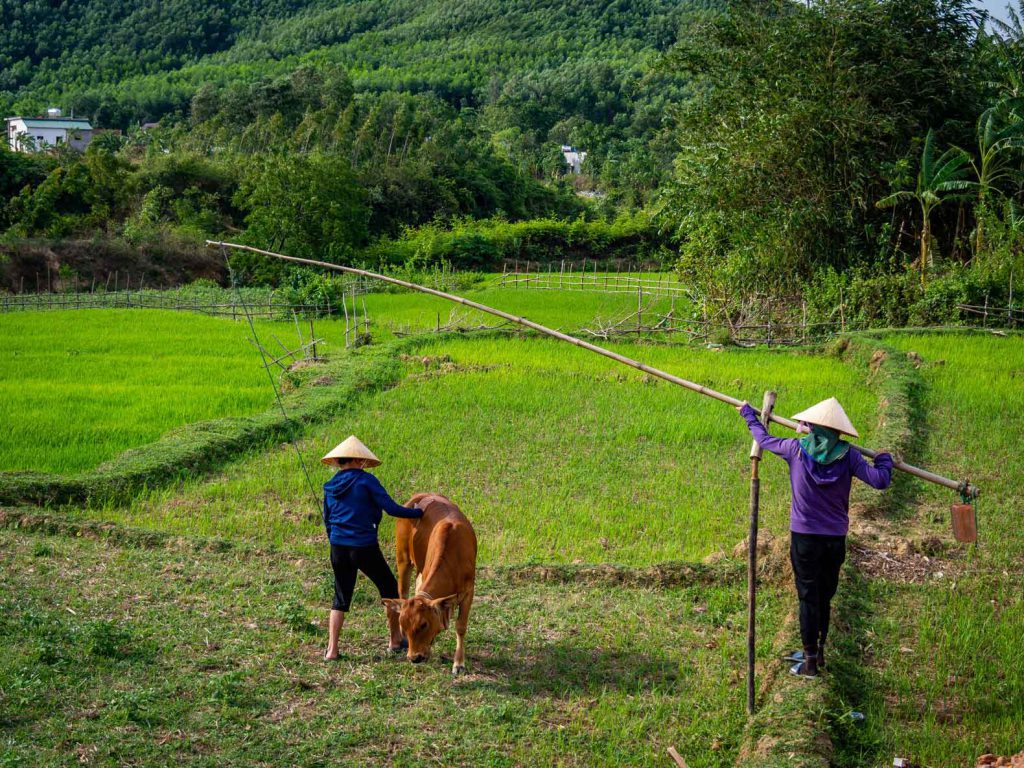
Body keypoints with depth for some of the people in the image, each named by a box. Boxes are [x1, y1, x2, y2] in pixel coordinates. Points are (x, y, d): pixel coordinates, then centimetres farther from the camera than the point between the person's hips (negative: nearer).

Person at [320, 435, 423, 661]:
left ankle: (332, 650, 7)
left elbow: (327, 521, 15)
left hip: (338, 549, 5)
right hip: (365, 548, -5)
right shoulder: (366, 480, -9)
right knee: (389, 589, 15)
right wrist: (418, 512, 0)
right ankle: (395, 640, 26)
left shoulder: (330, 487, 7)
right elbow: (391, 508, -13)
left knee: (341, 597, 14)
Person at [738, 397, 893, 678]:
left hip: (804, 537, -2)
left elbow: (763, 439, 9)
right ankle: (817, 652, 29)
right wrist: (883, 460, 11)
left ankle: (811, 662, 7)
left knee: (808, 597, 4)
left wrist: (749, 414, 26)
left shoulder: (796, 449, -7)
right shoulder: (848, 455, -7)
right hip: (836, 538, 2)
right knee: (825, 596, 15)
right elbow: (879, 480, -11)